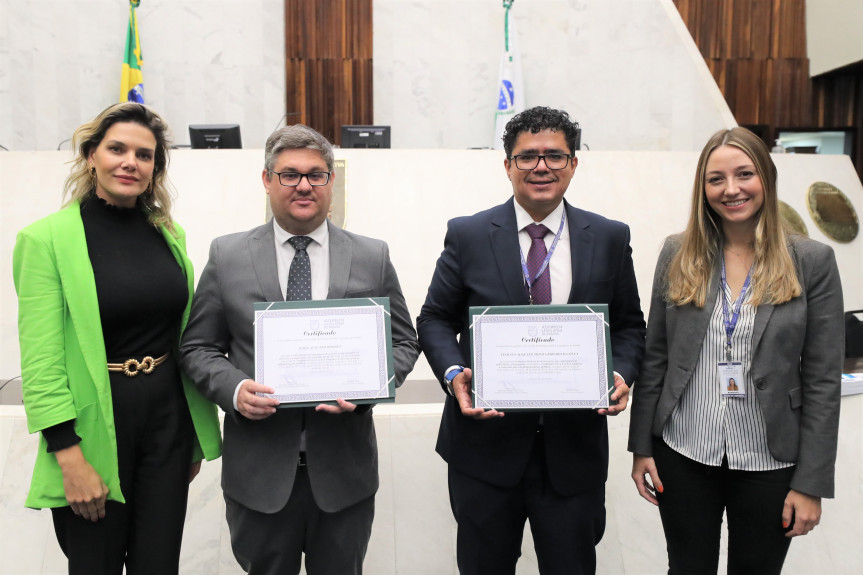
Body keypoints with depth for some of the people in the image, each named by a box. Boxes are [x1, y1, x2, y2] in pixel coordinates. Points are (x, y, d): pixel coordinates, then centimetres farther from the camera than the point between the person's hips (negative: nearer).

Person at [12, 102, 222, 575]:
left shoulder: (169, 234, 6)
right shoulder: (46, 238, -8)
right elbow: (41, 363, -11)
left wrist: (196, 437, 13)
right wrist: (70, 456, -16)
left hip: (168, 415, 4)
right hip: (95, 423, -4)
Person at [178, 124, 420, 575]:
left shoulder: (373, 257, 2)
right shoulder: (227, 256, 1)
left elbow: (403, 342, 4)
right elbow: (198, 347, 4)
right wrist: (233, 389, -16)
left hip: (345, 469, 1)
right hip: (258, 469, 0)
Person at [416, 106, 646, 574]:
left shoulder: (610, 239, 2)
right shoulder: (467, 235, -2)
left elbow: (629, 324, 9)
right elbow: (434, 318, 2)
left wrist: (621, 374, -10)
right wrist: (453, 373, -16)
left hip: (574, 449, 1)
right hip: (484, 446, 0)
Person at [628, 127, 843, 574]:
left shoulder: (813, 261, -6)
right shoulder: (677, 255, -1)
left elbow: (823, 380, -5)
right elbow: (654, 357, 3)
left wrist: (812, 484, -7)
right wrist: (641, 447, 1)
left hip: (770, 464, -1)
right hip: (683, 455, 1)